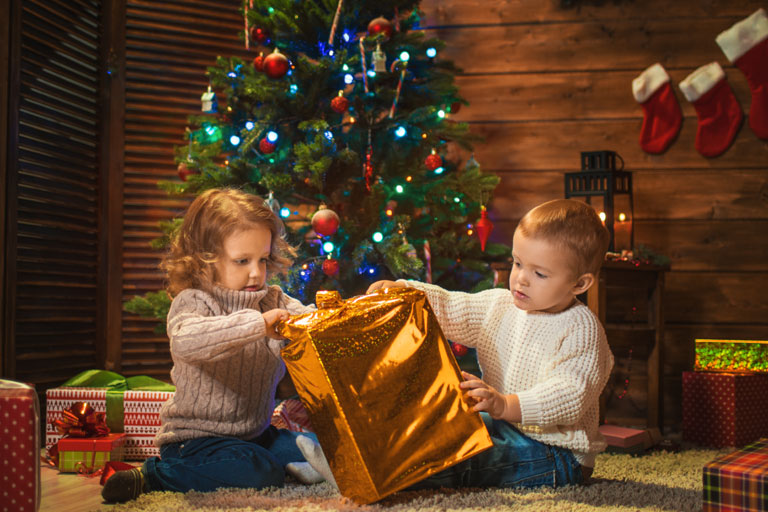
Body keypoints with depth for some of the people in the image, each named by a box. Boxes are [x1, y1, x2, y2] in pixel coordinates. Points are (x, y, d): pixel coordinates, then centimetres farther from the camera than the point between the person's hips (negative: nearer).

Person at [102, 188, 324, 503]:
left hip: (256, 433, 7)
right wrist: (257, 324, -44)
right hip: (196, 438, -6)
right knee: (262, 473, -29)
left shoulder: (273, 301, 7)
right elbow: (186, 341, -37)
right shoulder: (192, 302, -15)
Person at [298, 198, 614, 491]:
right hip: (500, 426, 9)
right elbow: (450, 310, 8)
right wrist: (402, 291, -10)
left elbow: (570, 395, -26)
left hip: (556, 453, -9)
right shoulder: (500, 306, 7)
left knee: (460, 462, -28)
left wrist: (507, 405, -38)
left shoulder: (581, 330, -16)